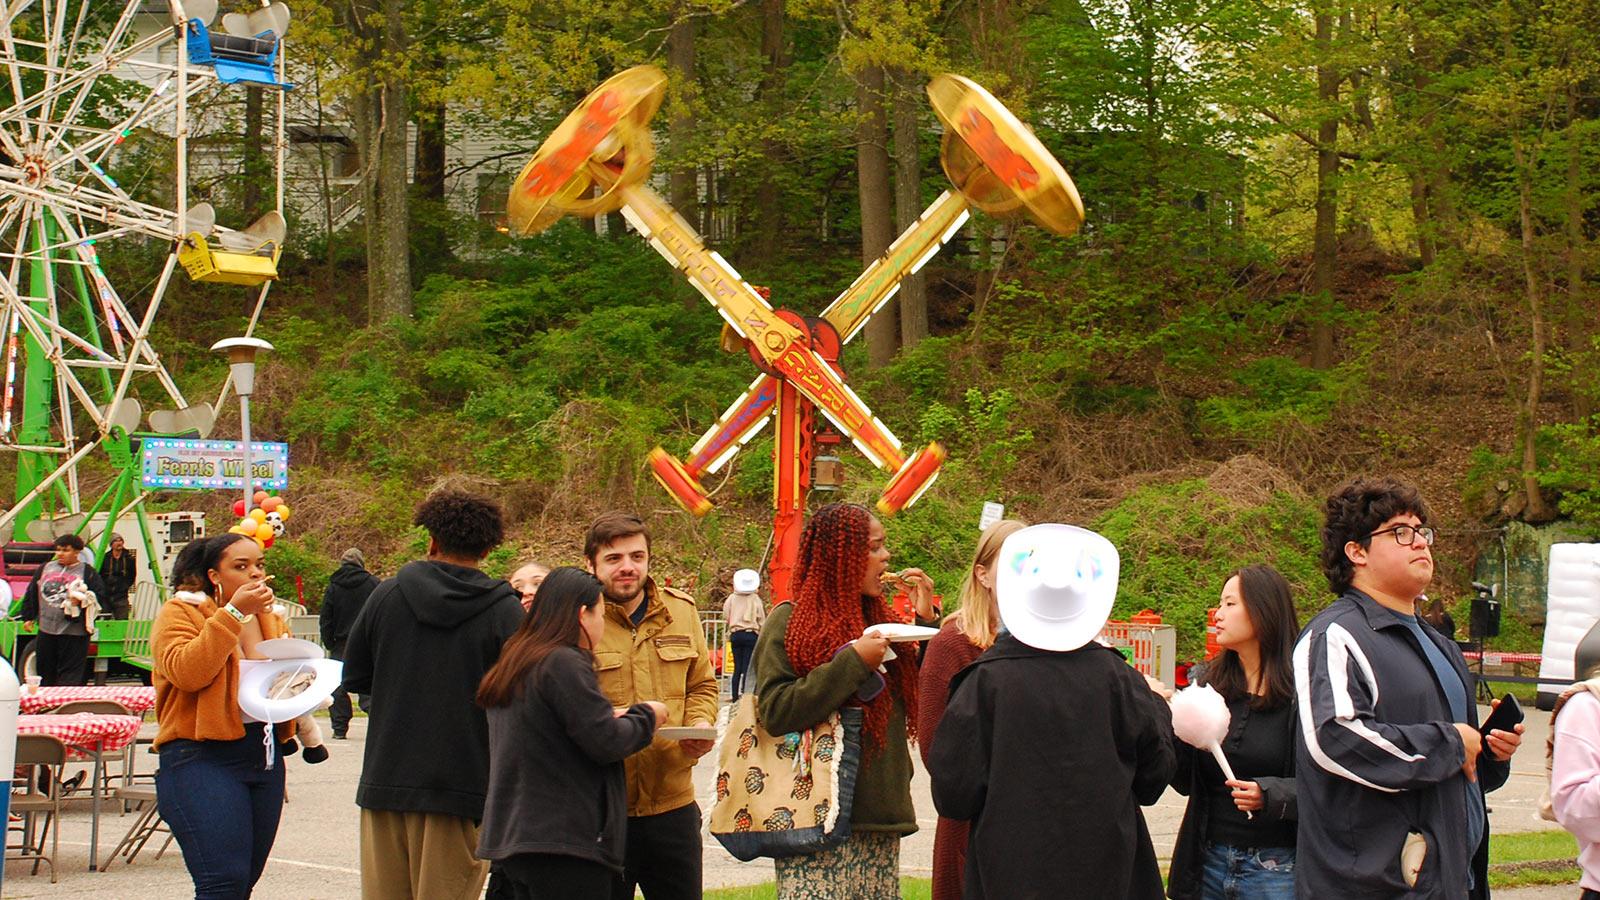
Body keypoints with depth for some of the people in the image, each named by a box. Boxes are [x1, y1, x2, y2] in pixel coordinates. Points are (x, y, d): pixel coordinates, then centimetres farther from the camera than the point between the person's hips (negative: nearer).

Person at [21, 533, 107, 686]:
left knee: (70, 676, -7)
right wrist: (28, 617, 15)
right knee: (45, 671, 14)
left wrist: (82, 600, -22)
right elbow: (31, 595, 18)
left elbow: (99, 595, -6)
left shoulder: (87, 572, -1)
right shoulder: (45, 568, 12)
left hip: (74, 632, -5)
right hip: (46, 630, 5)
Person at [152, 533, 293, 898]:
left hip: (264, 755, 7)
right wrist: (233, 612, -19)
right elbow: (186, 672, -19)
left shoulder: (270, 618, 18)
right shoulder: (180, 612, -2)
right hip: (203, 757, -7)